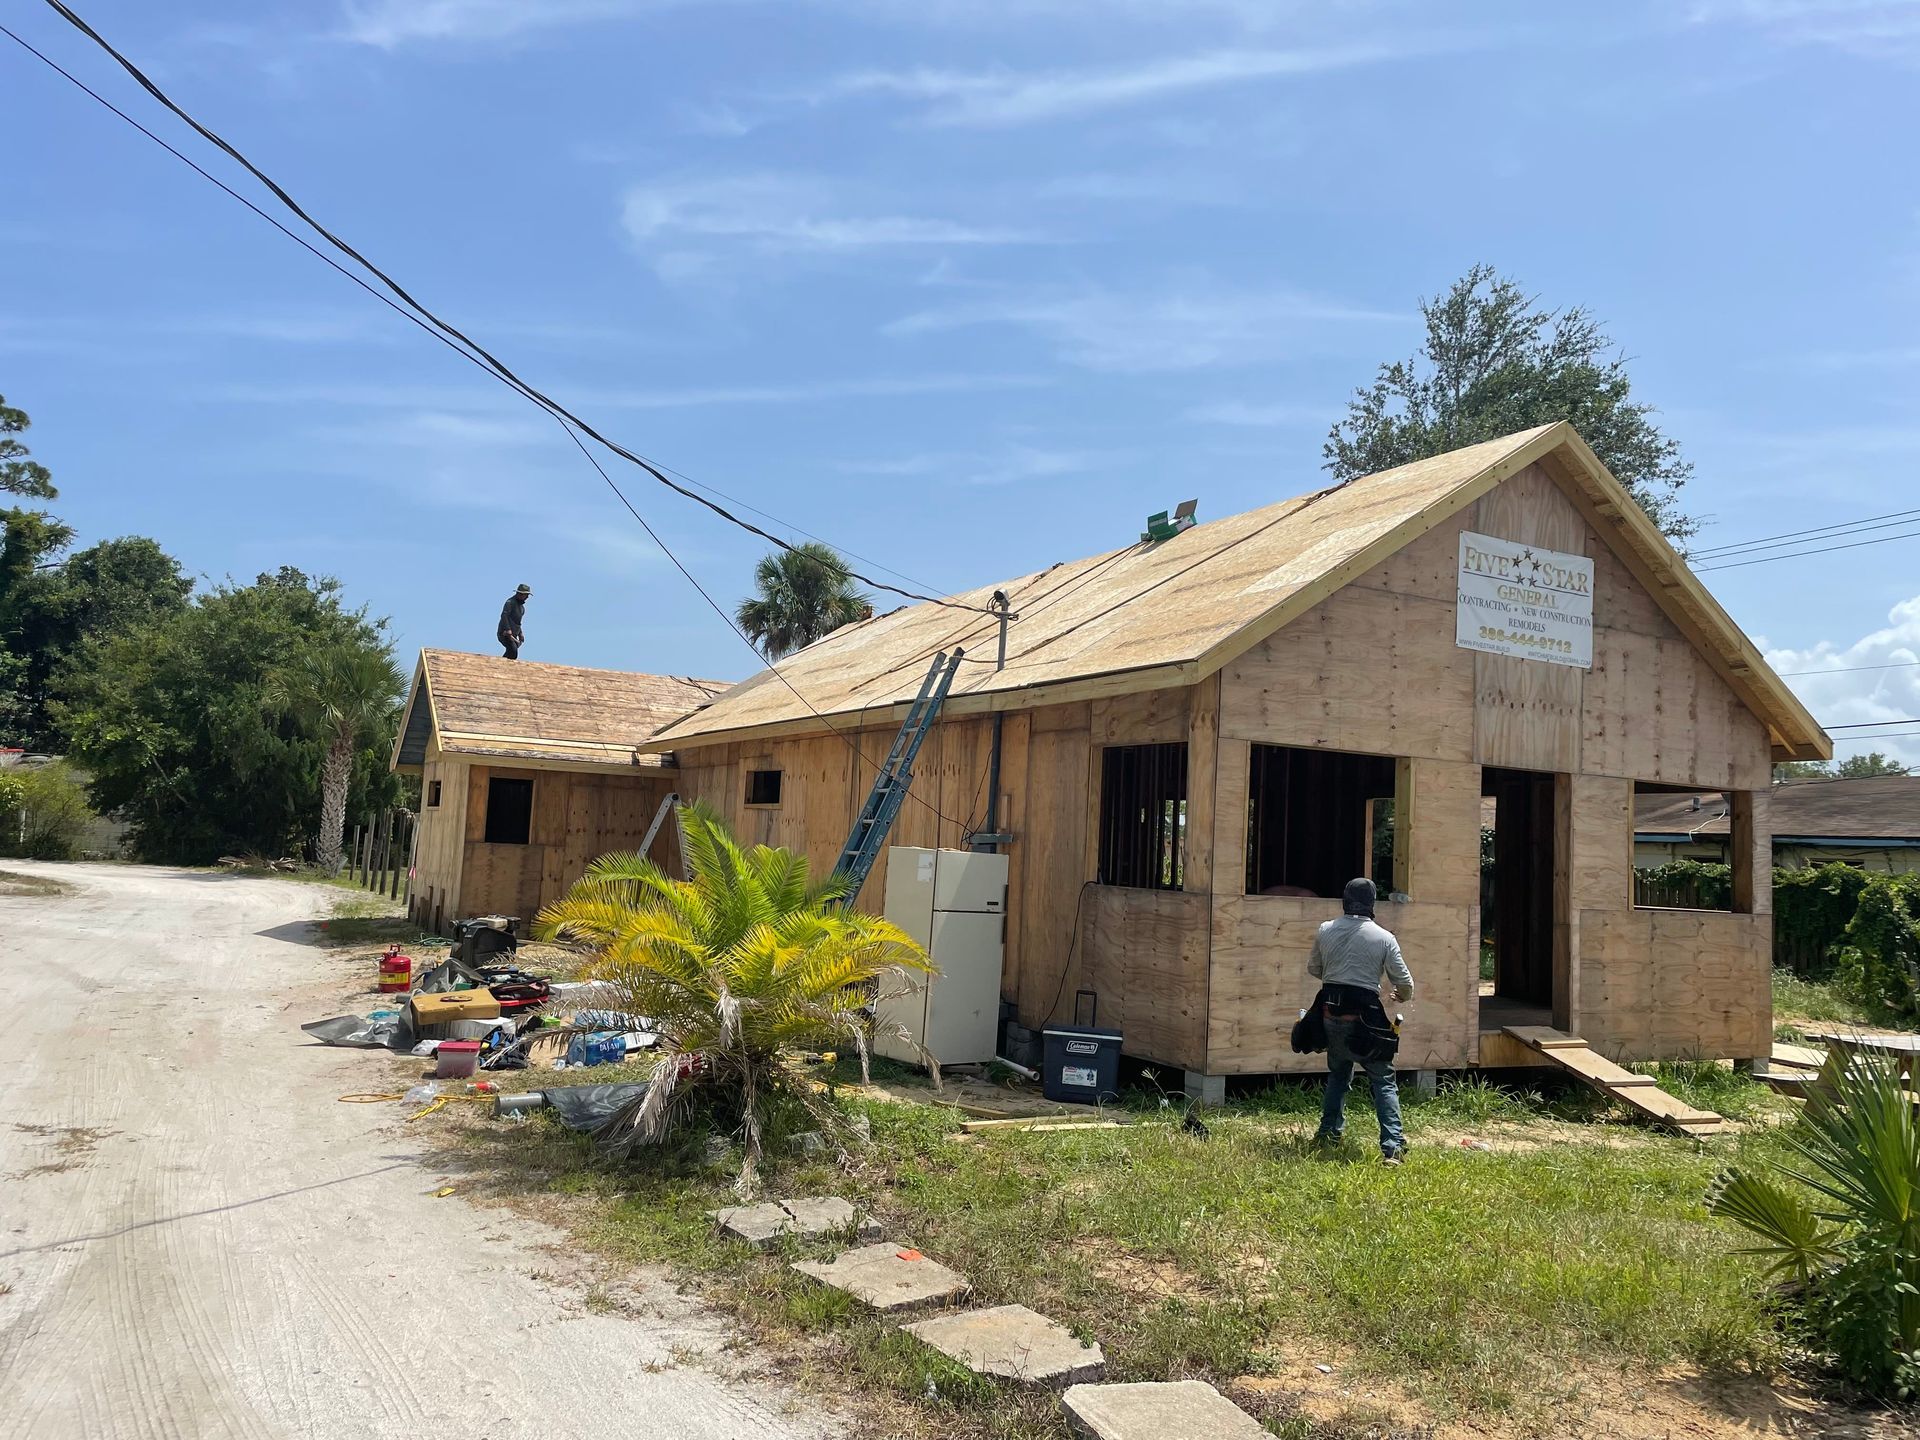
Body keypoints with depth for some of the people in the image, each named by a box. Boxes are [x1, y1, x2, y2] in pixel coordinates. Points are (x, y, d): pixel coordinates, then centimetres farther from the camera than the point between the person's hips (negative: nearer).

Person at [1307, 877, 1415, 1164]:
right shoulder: (1384, 938, -6)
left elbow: (1313, 969, 15)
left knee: (1338, 1074, 23)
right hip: (1364, 1017, -4)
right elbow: (1404, 981, 0)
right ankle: (1392, 1146, -2)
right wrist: (1404, 996, 23)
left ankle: (1328, 1134, 29)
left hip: (1331, 1012, 4)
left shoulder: (1324, 931, 1)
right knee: (1383, 1081, 6)